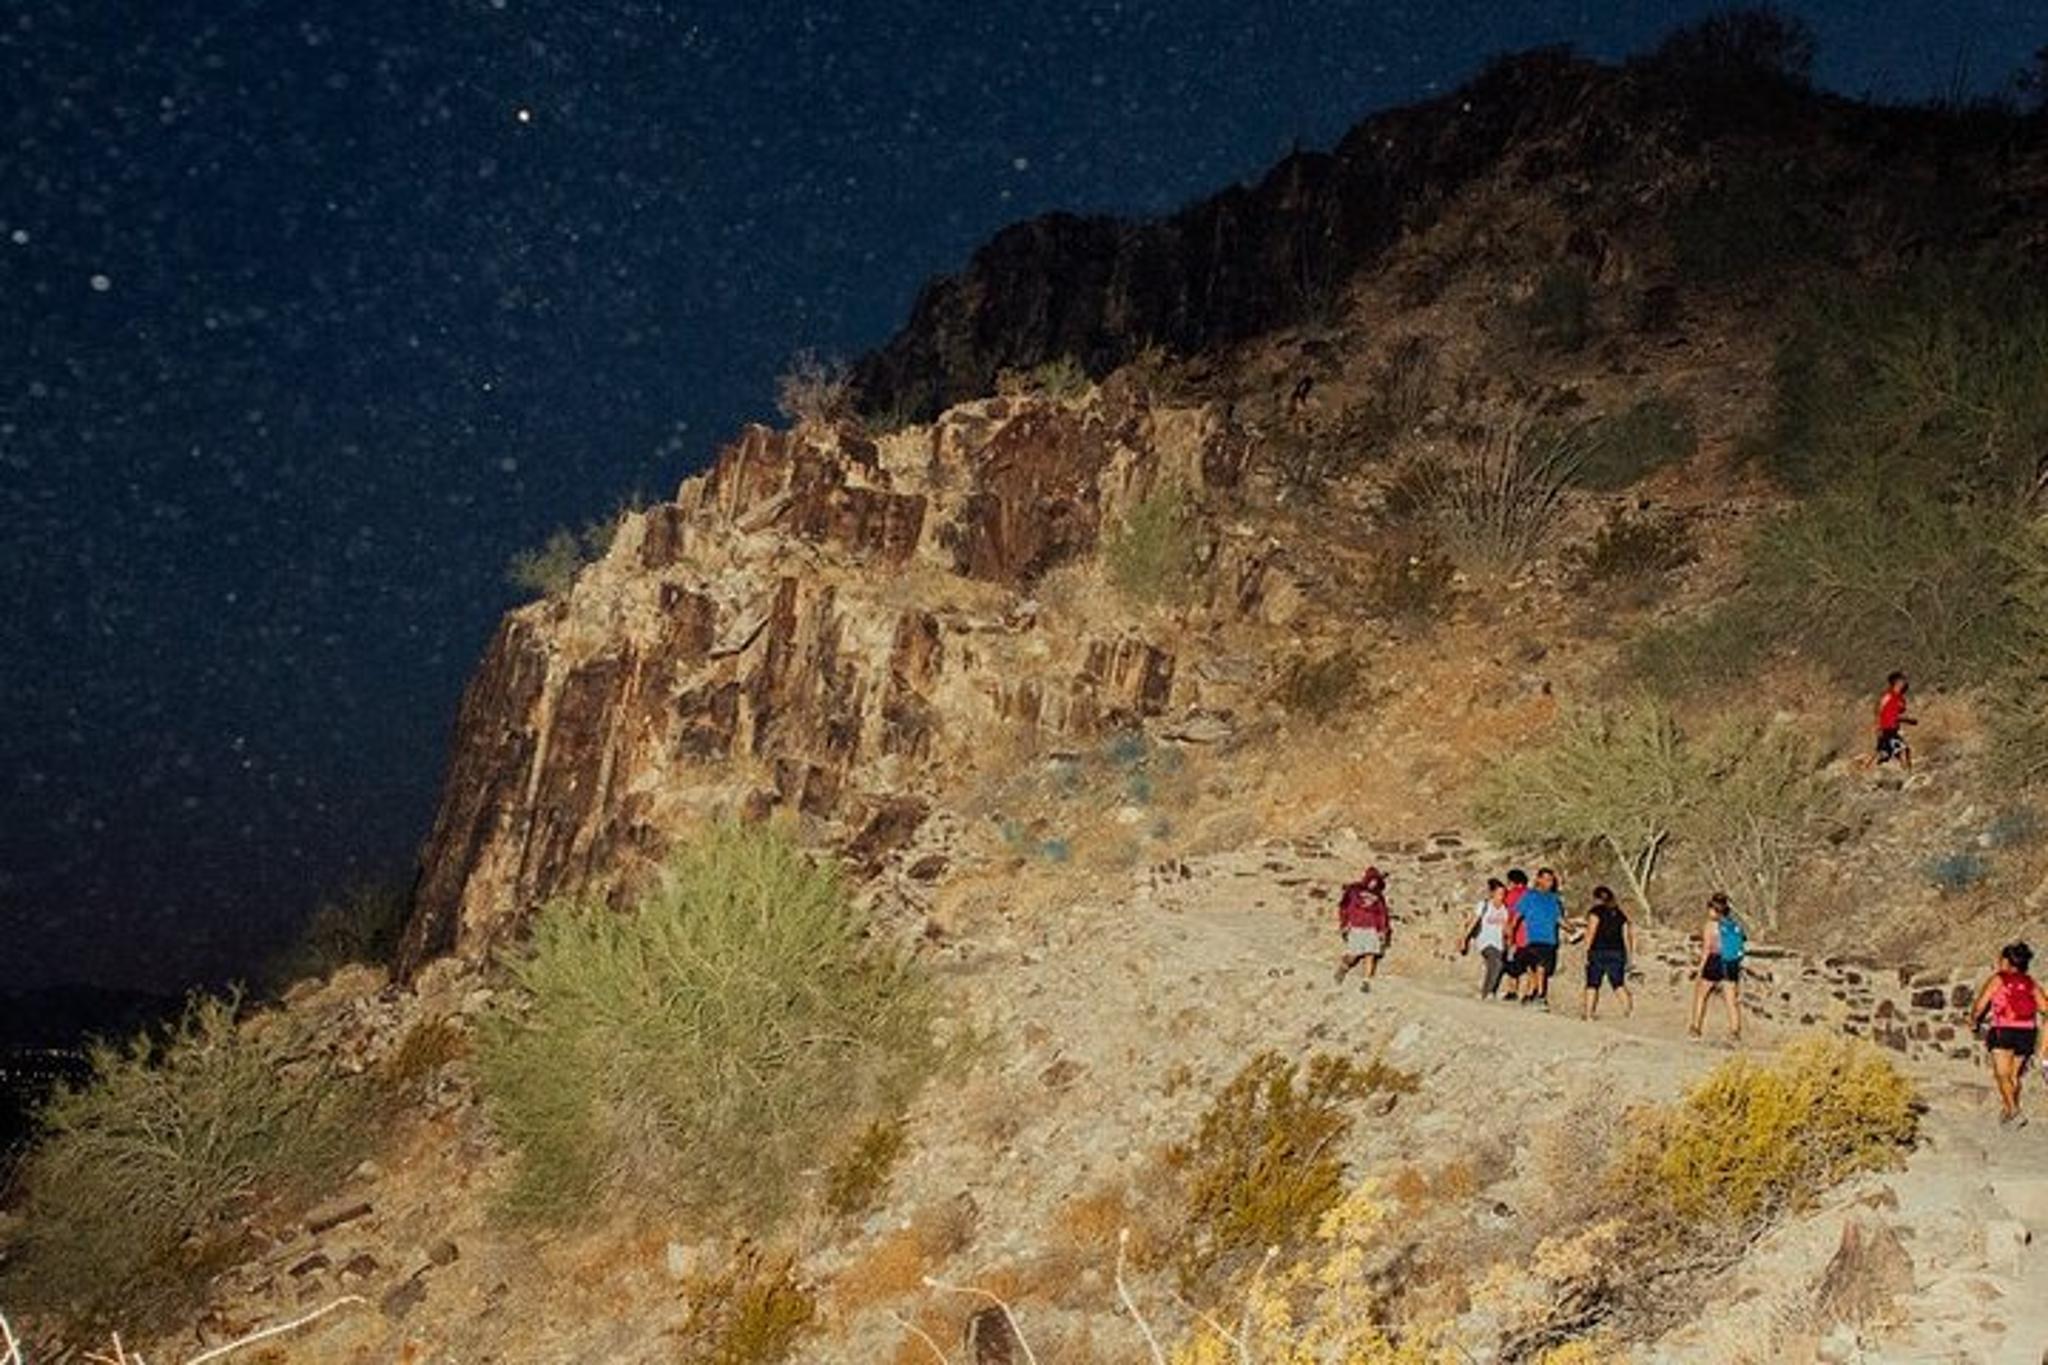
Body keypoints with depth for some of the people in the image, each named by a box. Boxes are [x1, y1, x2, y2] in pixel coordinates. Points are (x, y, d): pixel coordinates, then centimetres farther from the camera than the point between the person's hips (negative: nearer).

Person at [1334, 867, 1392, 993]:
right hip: (1355, 928, -3)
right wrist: (1343, 924, -4)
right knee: (1352, 956, -3)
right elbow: (1344, 906, 2)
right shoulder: (1353, 890, 0)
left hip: (1371, 929, 3)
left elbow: (1382, 913, 16)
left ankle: (1366, 981, -4)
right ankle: (1343, 967, 28)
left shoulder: (1378, 896, 10)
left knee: (1371, 956, -8)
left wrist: (1383, 930, 10)